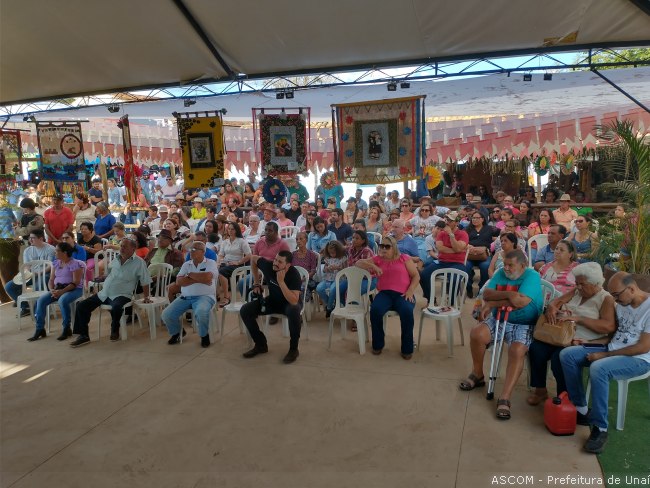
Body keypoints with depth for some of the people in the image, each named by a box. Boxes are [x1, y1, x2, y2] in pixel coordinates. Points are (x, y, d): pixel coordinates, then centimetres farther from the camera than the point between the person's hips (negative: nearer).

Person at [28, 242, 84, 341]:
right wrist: (52, 290, -10)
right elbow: (51, 279, 12)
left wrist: (62, 291, -26)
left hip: (74, 289, -7)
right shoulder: (56, 263, 12)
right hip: (57, 288, 7)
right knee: (41, 300, -14)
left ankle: (66, 329, -20)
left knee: (62, 300, -36)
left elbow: (75, 283, -18)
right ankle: (40, 329, -6)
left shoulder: (75, 264, -12)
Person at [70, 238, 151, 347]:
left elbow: (145, 282, -5)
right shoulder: (115, 260, 13)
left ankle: (115, 330, -6)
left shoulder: (139, 262, -7)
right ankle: (83, 335, 1)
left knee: (116, 308, -38)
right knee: (82, 305, -5)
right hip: (103, 293, 7)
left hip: (122, 295, -7)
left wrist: (146, 297, -4)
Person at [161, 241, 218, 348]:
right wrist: (198, 279, -11)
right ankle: (176, 332, 21)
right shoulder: (186, 264, 14)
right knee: (166, 315, -11)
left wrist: (190, 275, -4)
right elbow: (178, 281, 0)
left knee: (201, 312, -37)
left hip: (204, 296, -5)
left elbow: (207, 277, -19)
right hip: (185, 297, 5)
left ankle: (204, 335, -6)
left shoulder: (211, 263, 2)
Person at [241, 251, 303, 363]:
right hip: (273, 300, 5)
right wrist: (256, 283, 2)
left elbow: (294, 302, -39)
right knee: (245, 310, -13)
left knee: (294, 311, -40)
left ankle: (293, 349, -17)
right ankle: (261, 344, 4)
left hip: (289, 303, -4)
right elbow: (253, 259, 3)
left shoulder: (294, 275, -30)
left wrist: (281, 281, -43)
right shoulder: (268, 265, -20)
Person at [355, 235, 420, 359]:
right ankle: (378, 344, -7)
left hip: (403, 294, -2)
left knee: (407, 312, -34)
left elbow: (416, 276, 8)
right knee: (375, 310, -30)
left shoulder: (404, 258, 10)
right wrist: (373, 266, -4)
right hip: (385, 293, 2)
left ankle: (407, 348, -14)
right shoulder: (377, 259, 15)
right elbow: (359, 263, 13)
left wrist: (410, 291, -9)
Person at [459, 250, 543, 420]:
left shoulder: (532, 276, -11)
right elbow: (486, 294, -6)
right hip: (498, 320, 5)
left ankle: (505, 398, -26)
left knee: (517, 351, -31)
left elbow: (521, 301, -25)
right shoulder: (501, 274, 6)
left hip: (524, 325, -5)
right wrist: (507, 294, -25)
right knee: (476, 334, -19)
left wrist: (492, 303, -15)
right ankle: (477, 375, 5)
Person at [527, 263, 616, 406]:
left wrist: (579, 319, -23)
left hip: (582, 342, -6)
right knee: (535, 349, -19)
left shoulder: (606, 299, -3)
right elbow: (556, 301, 13)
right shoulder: (576, 291, 16)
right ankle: (540, 390, -1)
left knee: (558, 358, -31)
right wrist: (552, 308, -12)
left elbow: (609, 326, -17)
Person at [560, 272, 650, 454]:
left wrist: (605, 355, -18)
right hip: (612, 349, 8)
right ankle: (580, 410, -1)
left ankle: (600, 428, -22)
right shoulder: (622, 304, 7)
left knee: (598, 368, -36)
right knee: (567, 355, -7)